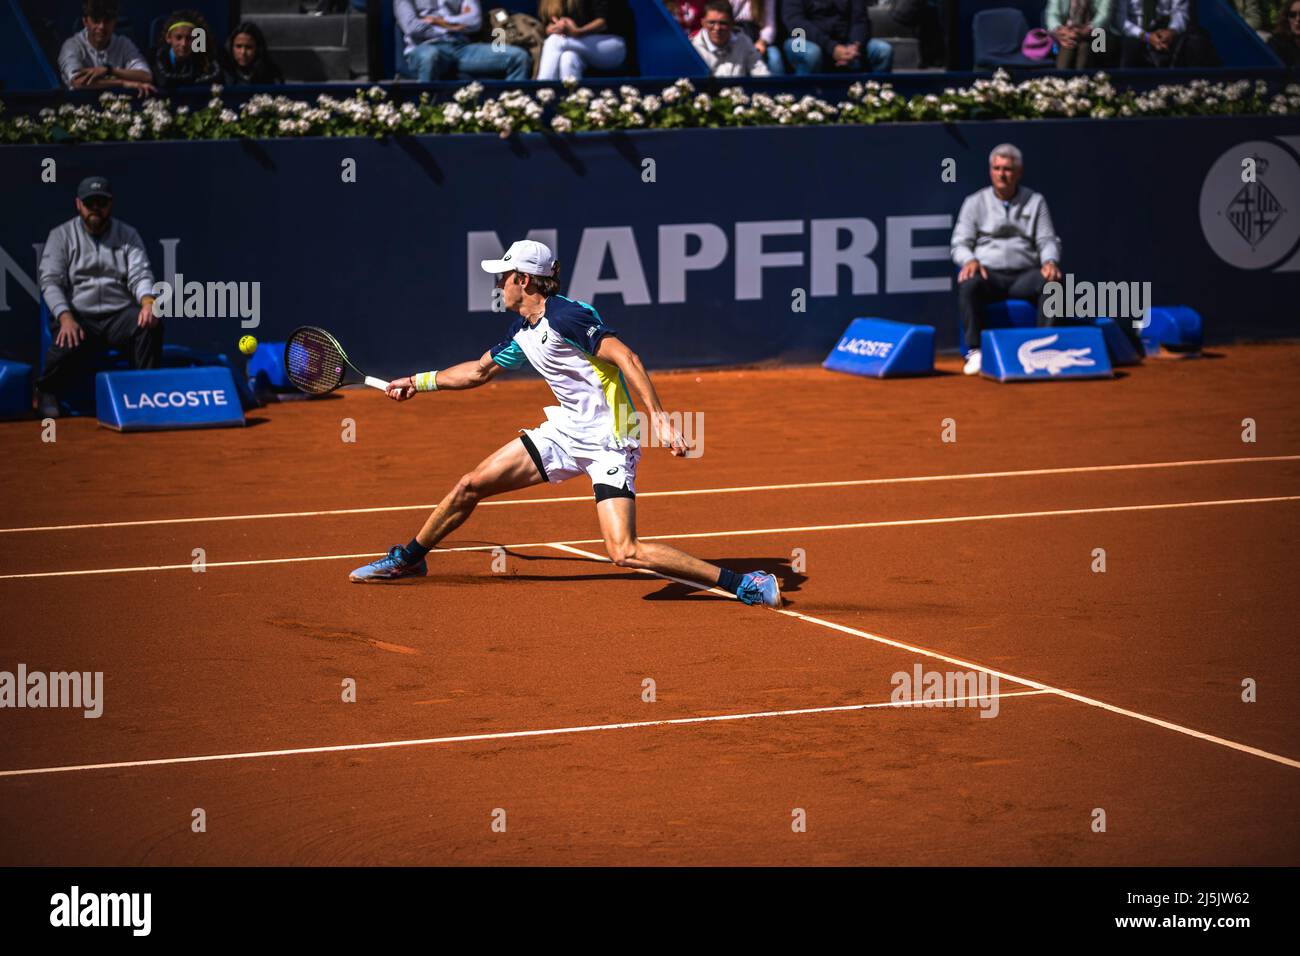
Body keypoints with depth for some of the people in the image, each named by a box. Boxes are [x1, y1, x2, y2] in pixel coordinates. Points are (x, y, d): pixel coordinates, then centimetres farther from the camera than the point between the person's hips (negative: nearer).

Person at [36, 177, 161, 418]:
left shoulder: (128, 235, 12)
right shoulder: (61, 236, 7)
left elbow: (140, 275, 0)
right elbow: (50, 281, -3)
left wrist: (148, 302, -24)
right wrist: (65, 318, -20)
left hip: (119, 315, 1)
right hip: (78, 315, -1)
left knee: (150, 325, -31)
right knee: (66, 349, -33)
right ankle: (47, 392, 1)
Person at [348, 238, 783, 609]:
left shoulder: (565, 315, -20)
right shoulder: (523, 331, 9)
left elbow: (625, 357, -28)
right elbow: (479, 370, 28)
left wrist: (658, 418, -35)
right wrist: (419, 382, 32)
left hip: (609, 440, -9)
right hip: (567, 430, 9)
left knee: (625, 553, -22)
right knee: (470, 486, 11)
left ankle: (742, 584, -19)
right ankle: (408, 559, 34)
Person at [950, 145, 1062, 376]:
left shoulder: (1035, 201, 15)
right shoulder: (975, 202, 12)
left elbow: (1048, 240, 9)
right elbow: (960, 243, 7)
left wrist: (1050, 261, -14)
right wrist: (969, 260, -17)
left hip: (1024, 275, 1)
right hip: (988, 274, -1)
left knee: (1052, 282, -32)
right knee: (969, 285, -36)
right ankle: (975, 352, -33)